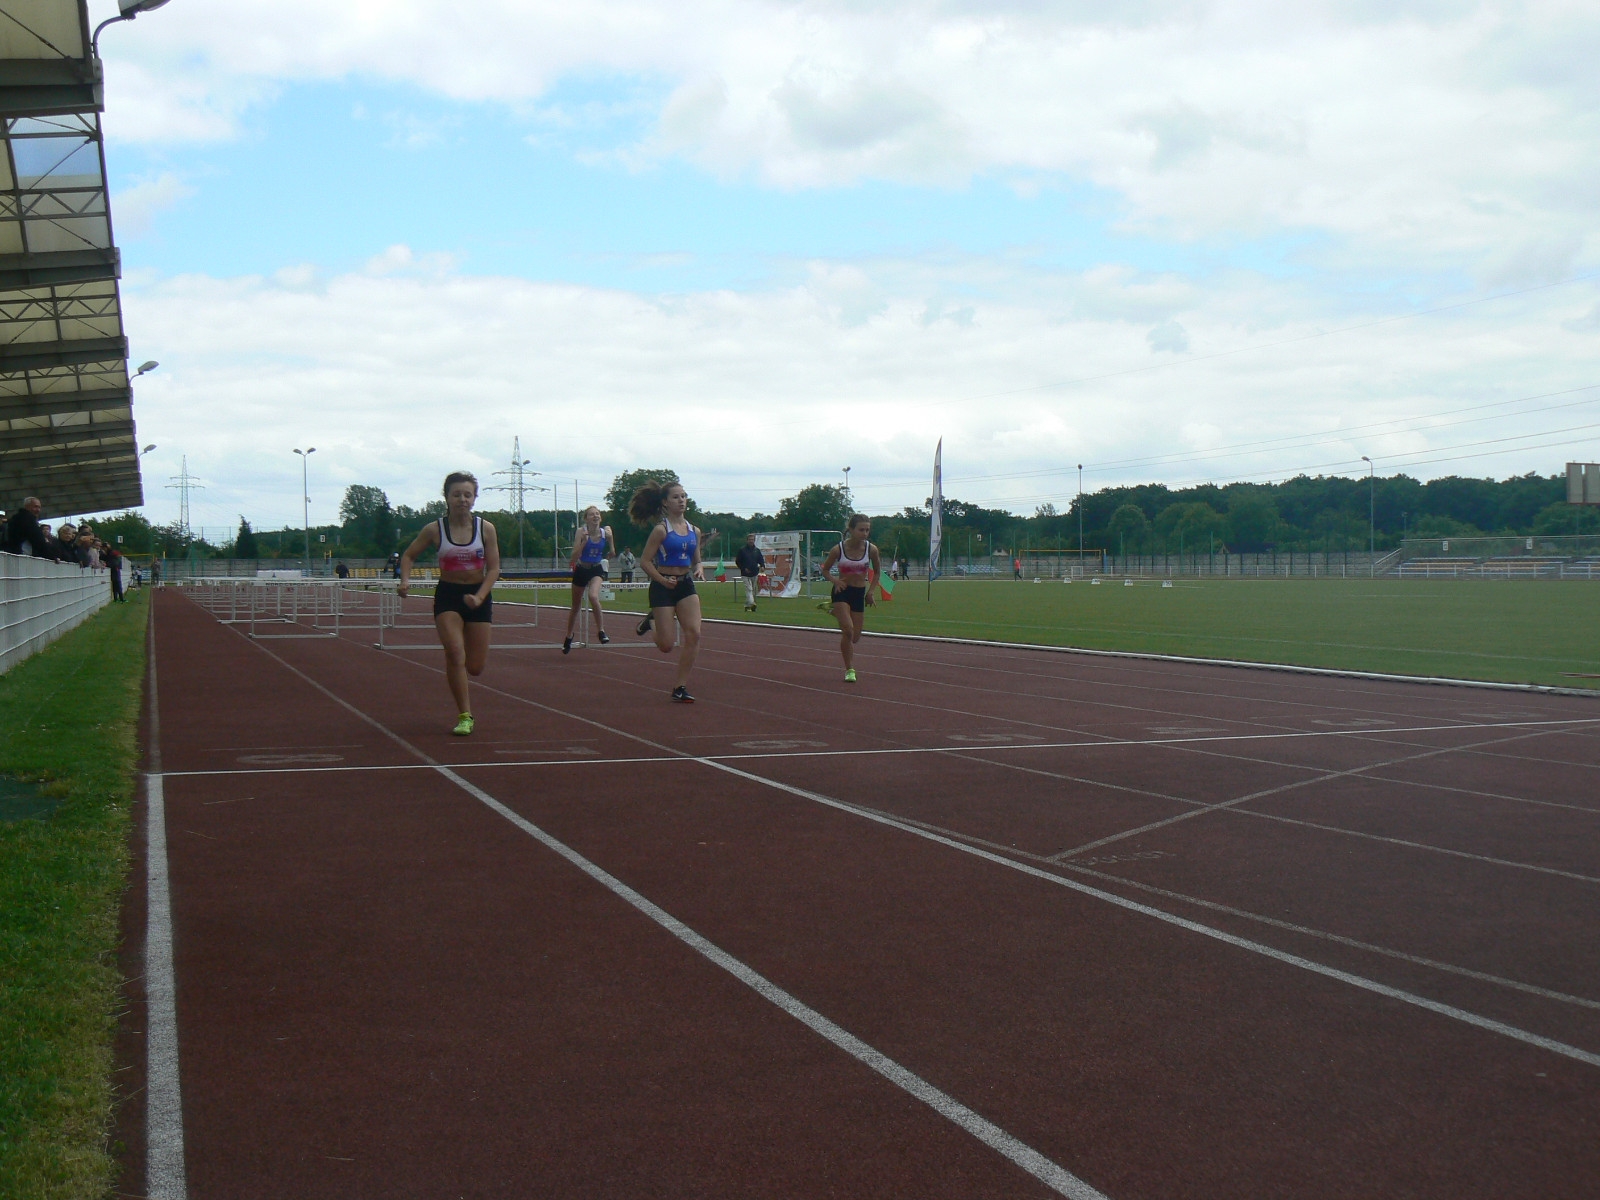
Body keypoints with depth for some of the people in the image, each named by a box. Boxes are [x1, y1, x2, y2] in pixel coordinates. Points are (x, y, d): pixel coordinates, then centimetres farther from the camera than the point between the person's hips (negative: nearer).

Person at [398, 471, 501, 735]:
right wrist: (405, 580, -12)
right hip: (447, 595, -1)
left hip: (478, 596, 1)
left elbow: (494, 568, -4)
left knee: (475, 667, 3)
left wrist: (479, 597, -18)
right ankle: (464, 716, -9)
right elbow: (408, 556, 7)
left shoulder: (486, 528, -4)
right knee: (455, 654, -19)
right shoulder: (434, 530, -5)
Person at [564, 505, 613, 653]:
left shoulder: (605, 532, -10)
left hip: (596, 570, 0)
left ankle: (601, 631, -19)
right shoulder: (582, 532, -16)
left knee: (593, 596, -31)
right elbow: (574, 556, -22)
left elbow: (612, 553, 6)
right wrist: (584, 541, -31)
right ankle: (568, 638, 35)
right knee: (576, 606, 14)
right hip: (581, 570, 0)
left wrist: (610, 538, -5)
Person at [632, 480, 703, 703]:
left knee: (693, 634, -14)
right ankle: (651, 621, 34)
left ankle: (681, 687, -4)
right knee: (666, 646, -2)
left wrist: (699, 569, -3)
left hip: (686, 586, 5)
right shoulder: (661, 530, -8)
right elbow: (645, 561, -8)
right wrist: (663, 580, -20)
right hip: (663, 587, -5)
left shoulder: (694, 531, 8)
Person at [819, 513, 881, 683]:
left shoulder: (871, 549, -8)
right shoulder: (838, 549, -13)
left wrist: (870, 590, 1)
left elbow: (877, 571, 10)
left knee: (855, 637, 8)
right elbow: (825, 570, 1)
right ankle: (849, 669, -10)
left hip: (860, 593, 3)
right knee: (848, 630, -21)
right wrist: (835, 580, -17)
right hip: (842, 592, -3)